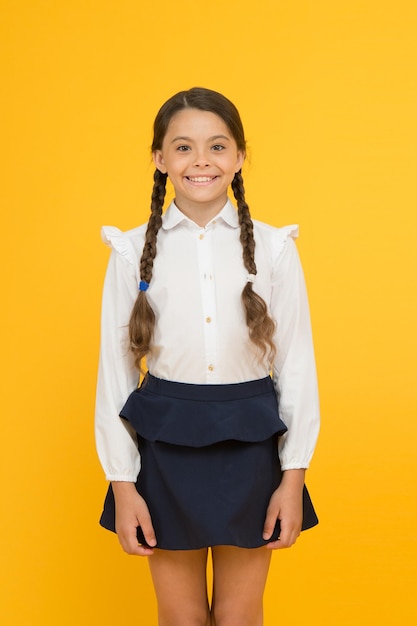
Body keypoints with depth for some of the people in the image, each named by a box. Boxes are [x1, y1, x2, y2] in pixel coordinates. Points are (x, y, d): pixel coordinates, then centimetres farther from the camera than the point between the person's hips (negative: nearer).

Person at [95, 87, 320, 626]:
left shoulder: (274, 248, -3)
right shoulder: (133, 251, -2)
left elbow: (296, 365, 0)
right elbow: (115, 369, 0)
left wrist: (293, 478, -2)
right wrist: (122, 483, -2)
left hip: (250, 445, 0)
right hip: (166, 446, 0)